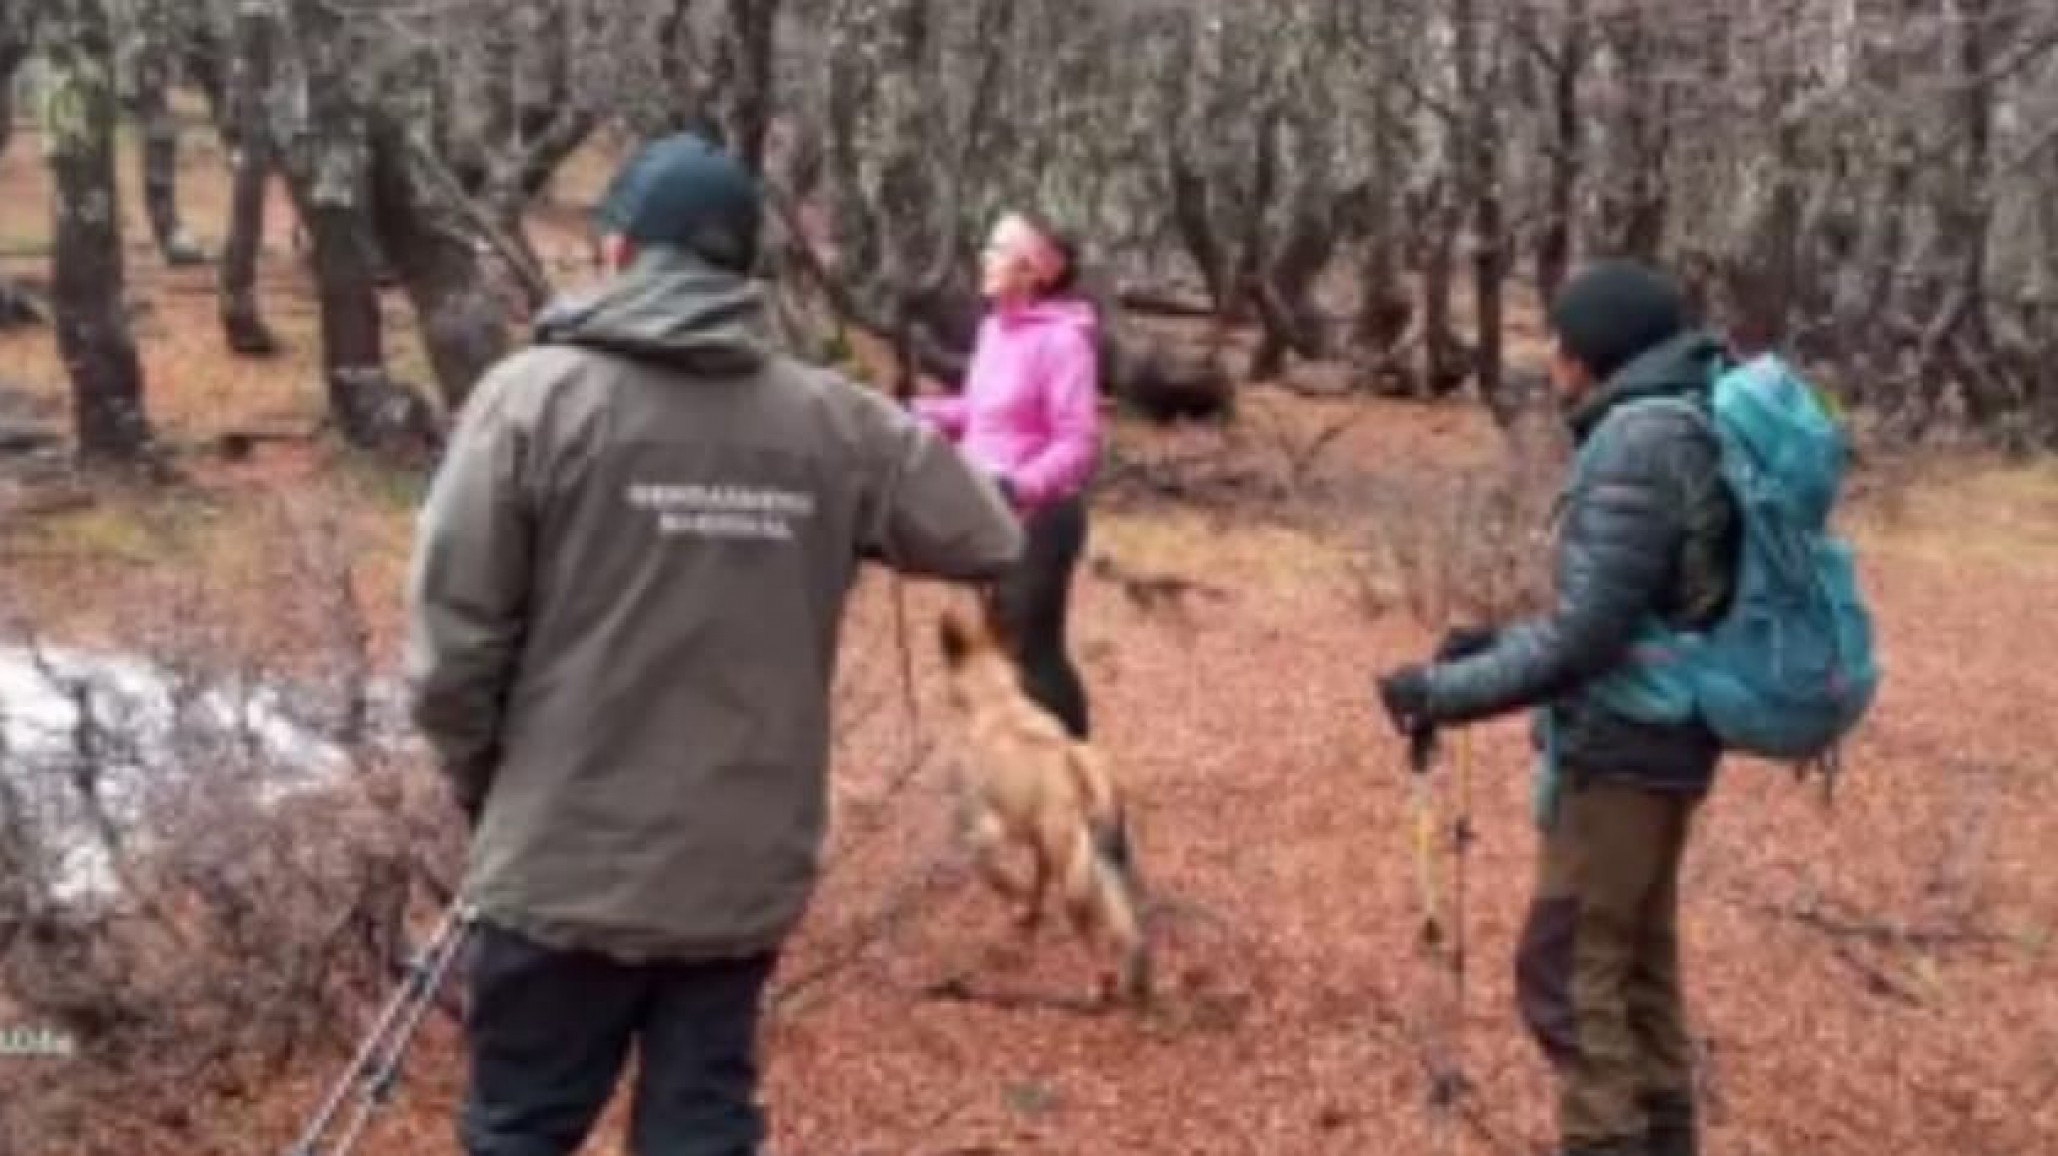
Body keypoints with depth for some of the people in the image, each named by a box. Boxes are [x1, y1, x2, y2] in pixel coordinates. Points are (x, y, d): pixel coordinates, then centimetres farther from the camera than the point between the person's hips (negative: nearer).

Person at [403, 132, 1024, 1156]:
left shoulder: (534, 396, -10)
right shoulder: (833, 420, -2)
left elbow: (452, 640, -10)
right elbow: (988, 540, 8)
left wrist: (484, 784, 8)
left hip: (565, 870, -2)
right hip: (746, 875, 3)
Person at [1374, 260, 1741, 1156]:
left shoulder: (1638, 442, -22)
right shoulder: (1688, 428, 8)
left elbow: (1586, 637, -25)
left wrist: (1442, 692, -17)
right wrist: (1496, 644, 14)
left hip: (1622, 750, -10)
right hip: (1661, 740, 10)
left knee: (1567, 972, -2)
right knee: (1637, 963, 18)